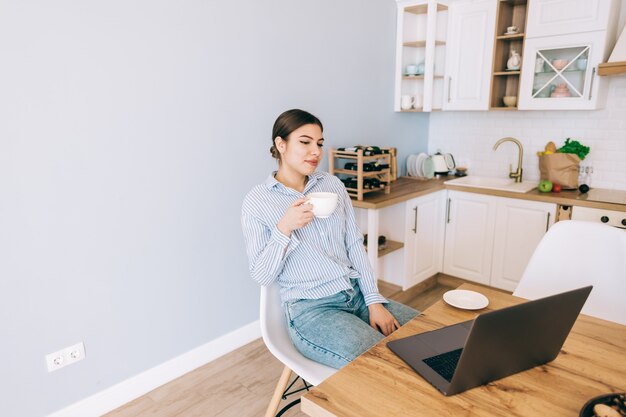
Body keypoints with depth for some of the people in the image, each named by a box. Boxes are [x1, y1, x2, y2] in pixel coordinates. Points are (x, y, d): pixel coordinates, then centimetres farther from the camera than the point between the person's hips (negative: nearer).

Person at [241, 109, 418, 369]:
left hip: (358, 294, 5)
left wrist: (374, 301, -3)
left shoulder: (333, 185, 9)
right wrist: (284, 229, -22)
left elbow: (355, 244, 6)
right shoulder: (257, 201, -5)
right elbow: (261, 276, -6)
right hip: (311, 309, -5)